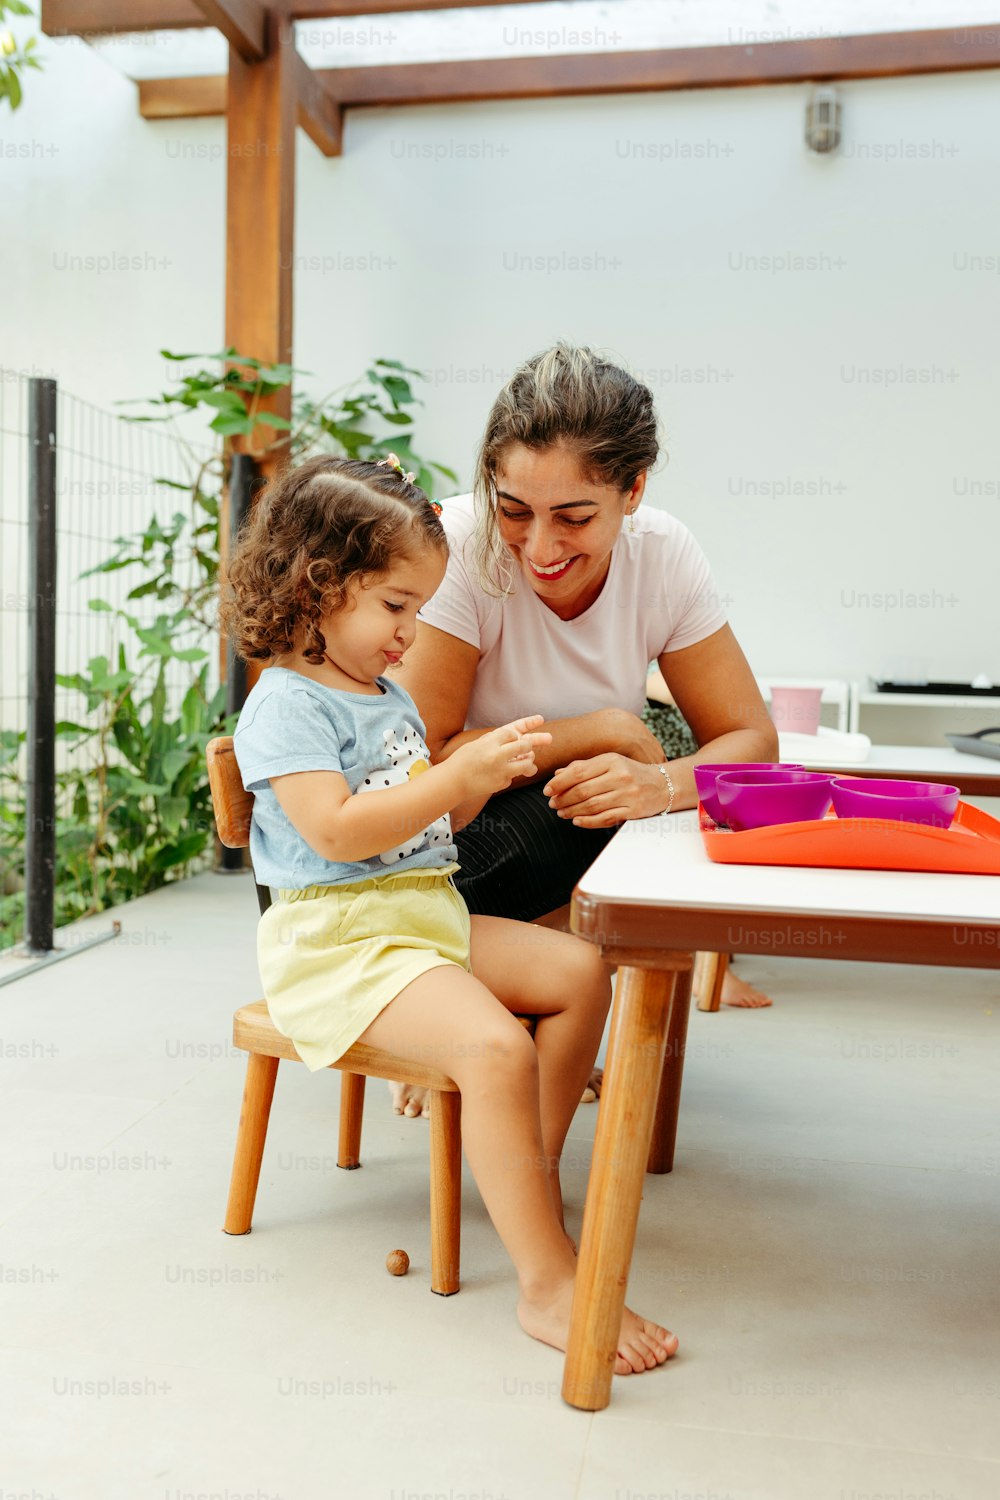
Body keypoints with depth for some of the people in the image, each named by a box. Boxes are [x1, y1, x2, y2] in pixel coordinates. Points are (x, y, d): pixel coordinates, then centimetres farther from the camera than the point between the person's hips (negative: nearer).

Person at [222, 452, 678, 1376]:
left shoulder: (389, 696, 19)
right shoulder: (287, 703, -11)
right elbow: (337, 830, -24)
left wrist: (489, 773, 5)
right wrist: (462, 772, -24)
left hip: (433, 915, 10)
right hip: (341, 937, -9)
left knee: (581, 972, 5)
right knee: (494, 1046, -28)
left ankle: (533, 1171, 14)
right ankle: (549, 1283, -18)